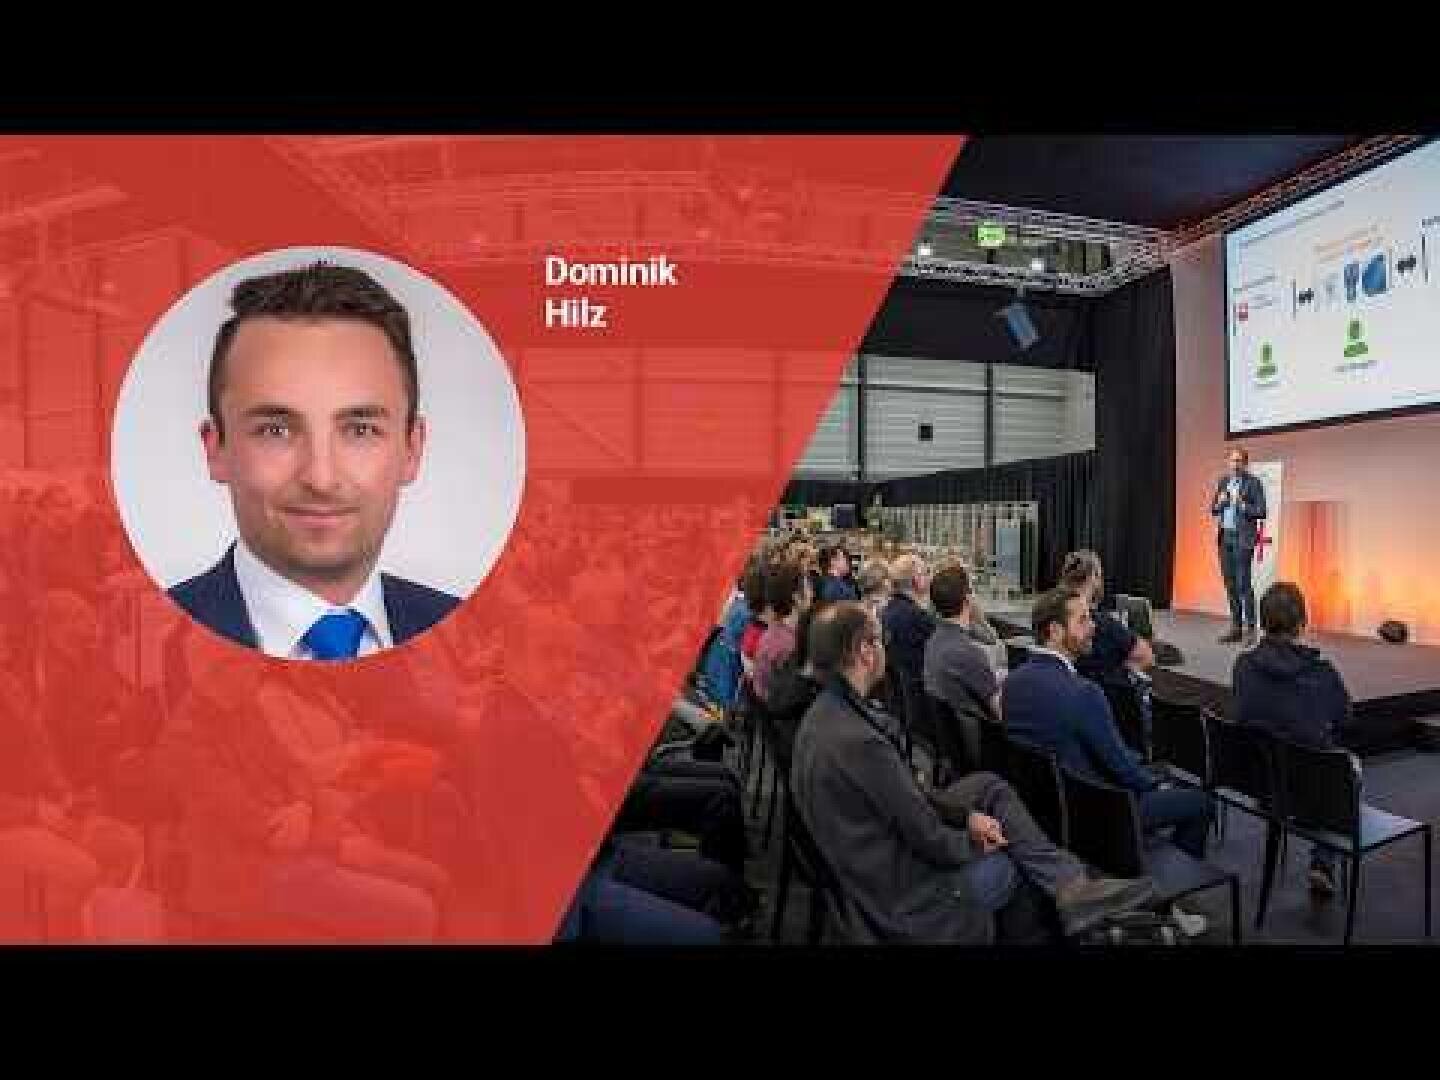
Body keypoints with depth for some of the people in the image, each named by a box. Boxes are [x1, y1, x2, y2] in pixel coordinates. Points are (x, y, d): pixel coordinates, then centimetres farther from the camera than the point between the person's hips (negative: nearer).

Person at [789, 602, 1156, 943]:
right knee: (1022, 864, 10)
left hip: (887, 846, 8)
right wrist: (973, 841, -2)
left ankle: (1071, 886, 9)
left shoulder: (823, 713, -3)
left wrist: (966, 814, 2)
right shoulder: (859, 741, -33)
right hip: (904, 895, -8)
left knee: (988, 786, 9)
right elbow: (929, 841, -22)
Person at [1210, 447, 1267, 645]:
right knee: (1230, 583, 8)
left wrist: (1241, 504, -20)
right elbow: (1213, 510, 15)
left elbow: (1261, 512, -7)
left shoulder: (1253, 482, -4)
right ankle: (1236, 627, 15)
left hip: (1243, 537, -6)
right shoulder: (1223, 481, 12)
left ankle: (1250, 628, -4)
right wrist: (1220, 502, -6)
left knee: (1243, 583, -10)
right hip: (1224, 537, 6)